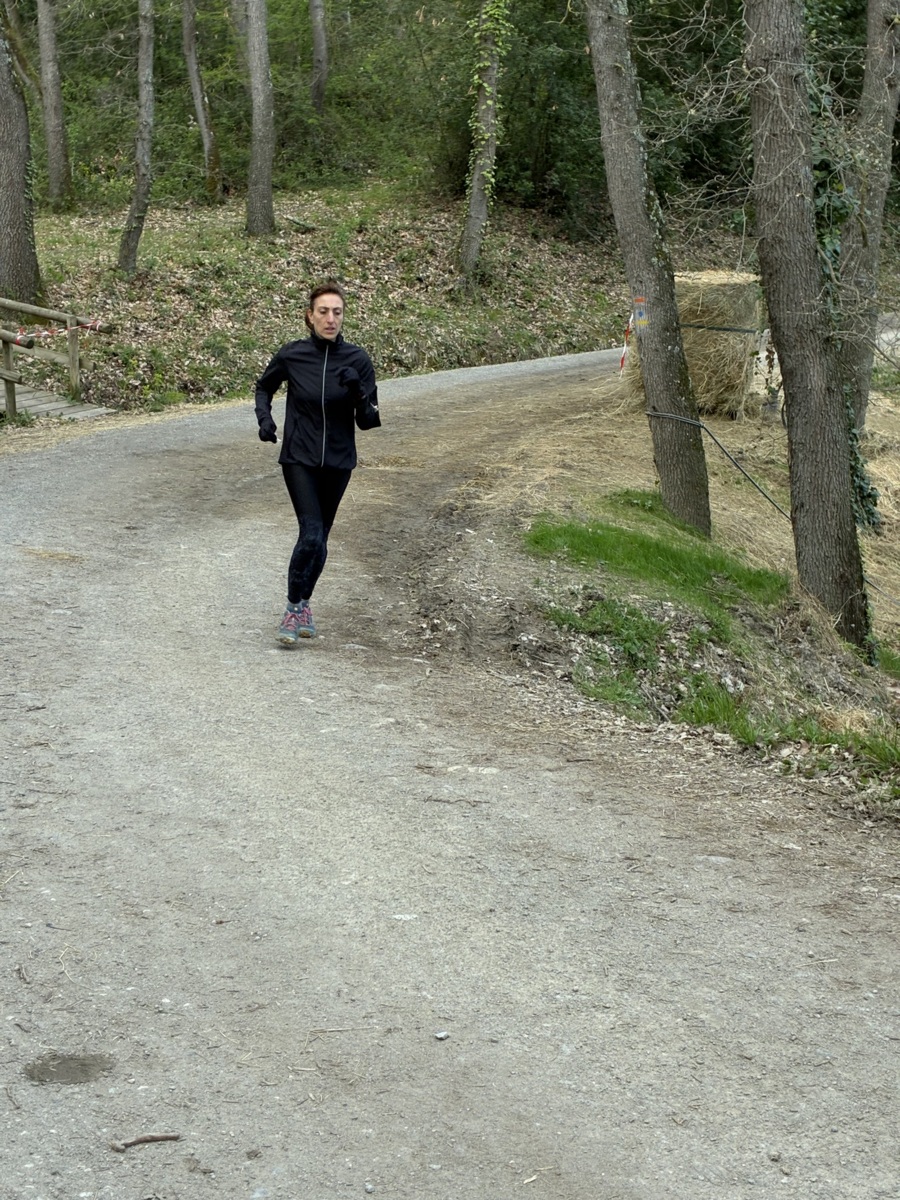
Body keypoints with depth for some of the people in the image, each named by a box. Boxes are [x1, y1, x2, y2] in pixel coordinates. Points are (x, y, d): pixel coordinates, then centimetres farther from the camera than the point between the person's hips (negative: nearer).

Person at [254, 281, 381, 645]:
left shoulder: (357, 359, -7)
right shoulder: (292, 355, -8)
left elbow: (367, 421, -6)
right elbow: (264, 387, 13)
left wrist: (358, 393, -25)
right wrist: (265, 418, -3)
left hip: (337, 461, 2)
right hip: (299, 458, -2)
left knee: (319, 538, 13)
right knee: (312, 535, -16)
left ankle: (303, 602, 33)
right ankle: (294, 609, -2)